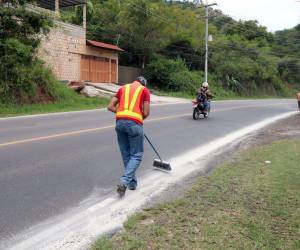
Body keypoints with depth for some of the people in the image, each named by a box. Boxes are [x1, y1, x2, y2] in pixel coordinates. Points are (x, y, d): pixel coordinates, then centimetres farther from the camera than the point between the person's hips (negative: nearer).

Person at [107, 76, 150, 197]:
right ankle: (124, 181, -10)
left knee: (126, 154, 16)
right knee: (136, 155, 6)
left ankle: (132, 182, 26)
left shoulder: (123, 88, 21)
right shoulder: (144, 90, 10)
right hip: (134, 123, -4)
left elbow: (110, 107, 13)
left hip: (120, 122, 4)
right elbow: (146, 113, 3)